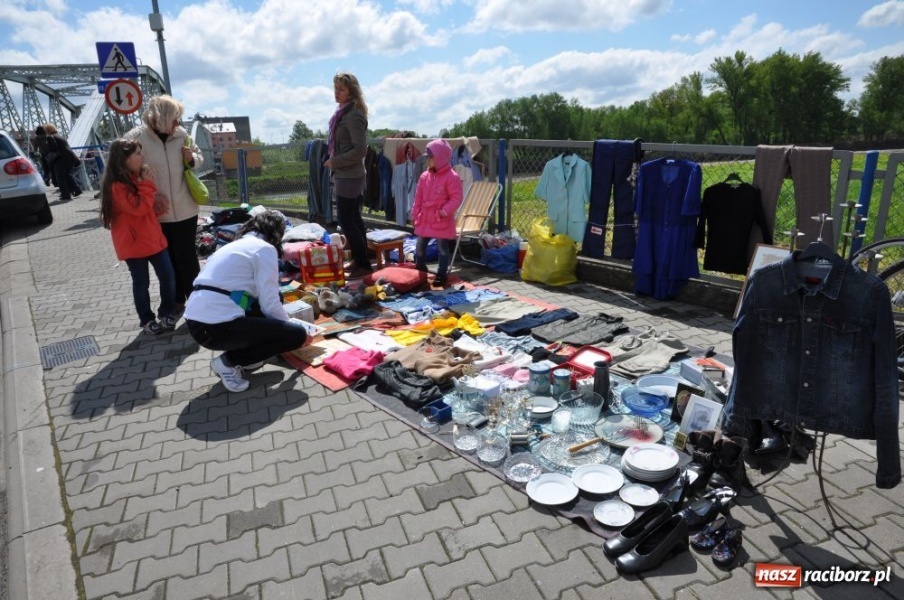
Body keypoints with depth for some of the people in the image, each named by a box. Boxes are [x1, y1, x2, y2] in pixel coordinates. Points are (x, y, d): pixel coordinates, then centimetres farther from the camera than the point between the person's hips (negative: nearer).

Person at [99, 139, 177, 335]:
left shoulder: (135, 177, 11)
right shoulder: (117, 186, -17)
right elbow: (139, 208, -23)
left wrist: (155, 202, -1)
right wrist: (146, 184, -18)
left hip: (153, 236, 7)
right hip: (133, 242, -7)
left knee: (168, 276, 6)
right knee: (141, 283, 4)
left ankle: (166, 313, 22)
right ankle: (147, 320, 17)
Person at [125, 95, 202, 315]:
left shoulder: (181, 134, 0)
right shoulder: (136, 137, -9)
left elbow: (198, 157, 15)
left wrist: (192, 158, -8)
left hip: (185, 210, 1)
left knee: (187, 258, 3)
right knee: (168, 259, 13)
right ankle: (176, 301, 26)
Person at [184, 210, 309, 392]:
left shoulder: (235, 245, 22)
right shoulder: (265, 249, -3)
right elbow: (270, 304, -7)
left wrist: (283, 322, 39)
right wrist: (292, 327, 12)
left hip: (195, 322, 9)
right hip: (217, 328, -9)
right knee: (297, 334, -2)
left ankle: (244, 358, 16)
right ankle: (228, 362, 1)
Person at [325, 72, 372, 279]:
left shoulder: (354, 115, -15)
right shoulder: (343, 112, 13)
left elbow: (360, 150, -22)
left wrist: (335, 162, -16)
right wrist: (335, 160, 11)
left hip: (349, 176, -10)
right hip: (348, 175, 10)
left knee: (346, 221, -6)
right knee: (354, 219, 13)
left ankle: (363, 265, 2)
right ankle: (361, 261, 22)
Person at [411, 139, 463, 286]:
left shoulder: (452, 177, -13)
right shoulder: (425, 176, 6)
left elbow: (456, 199, -15)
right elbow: (418, 197, 11)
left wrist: (443, 211, -21)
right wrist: (415, 215, 9)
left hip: (442, 221, -6)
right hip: (425, 219, 6)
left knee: (442, 248, 4)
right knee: (420, 246, 14)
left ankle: (442, 274, 14)